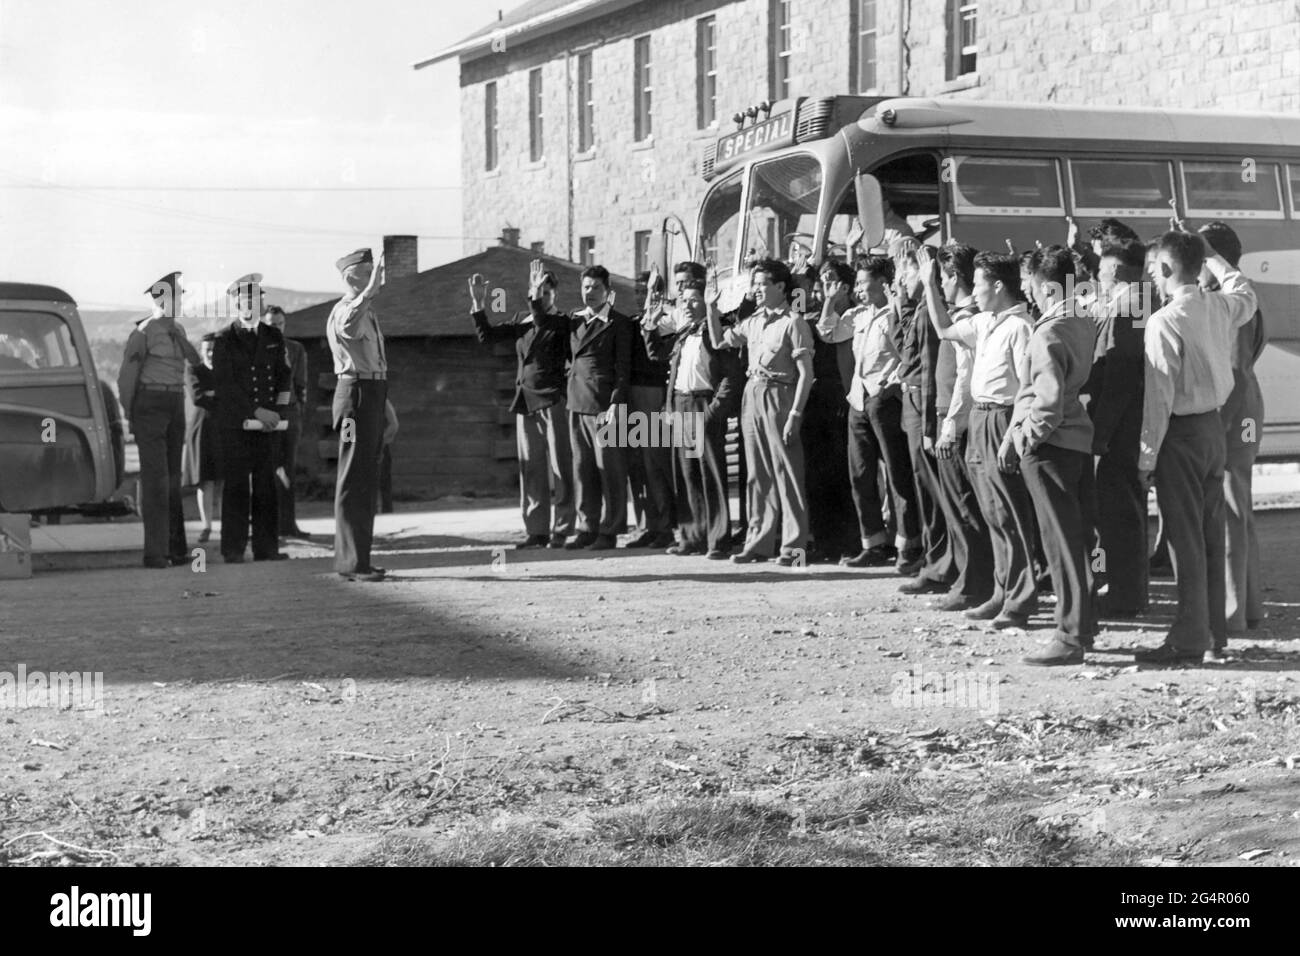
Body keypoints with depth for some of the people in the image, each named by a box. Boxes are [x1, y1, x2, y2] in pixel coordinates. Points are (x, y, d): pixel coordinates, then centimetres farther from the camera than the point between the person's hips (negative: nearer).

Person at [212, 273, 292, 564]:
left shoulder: (274, 337, 13)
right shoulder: (224, 340, -1)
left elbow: (284, 377, 16)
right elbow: (225, 383, -8)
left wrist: (279, 411, 1)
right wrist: (257, 411, -14)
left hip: (266, 424, 4)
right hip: (235, 425, -4)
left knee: (266, 485, 3)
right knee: (236, 487, -3)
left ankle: (266, 547, 7)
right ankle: (233, 549, 1)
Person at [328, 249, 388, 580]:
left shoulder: (368, 311, 19)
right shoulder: (344, 310, -12)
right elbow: (349, 328, -39)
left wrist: (387, 407, 27)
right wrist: (371, 289, -48)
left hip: (373, 393, 10)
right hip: (356, 394, -10)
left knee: (366, 481, 14)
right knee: (354, 481, -8)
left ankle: (352, 558, 22)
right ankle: (351, 562, -7)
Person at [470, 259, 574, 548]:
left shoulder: (562, 321, -4)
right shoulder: (521, 320, 14)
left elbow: (542, 323, -24)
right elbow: (487, 335, 11)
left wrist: (537, 299, -33)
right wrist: (478, 304, 2)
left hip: (553, 402, -6)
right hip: (526, 403, 6)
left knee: (559, 468, -3)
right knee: (530, 470, 6)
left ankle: (560, 531, 0)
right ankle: (536, 531, 10)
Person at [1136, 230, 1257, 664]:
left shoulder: (1165, 322, -17)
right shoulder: (1221, 308, 2)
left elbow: (1159, 395, -18)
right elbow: (1246, 293, 28)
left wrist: (1147, 456, -13)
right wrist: (1210, 256, 30)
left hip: (1182, 433, -7)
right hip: (1214, 425, 7)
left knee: (1185, 537, -4)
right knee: (1212, 534, 14)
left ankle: (1189, 640, -2)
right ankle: (1215, 632, 21)